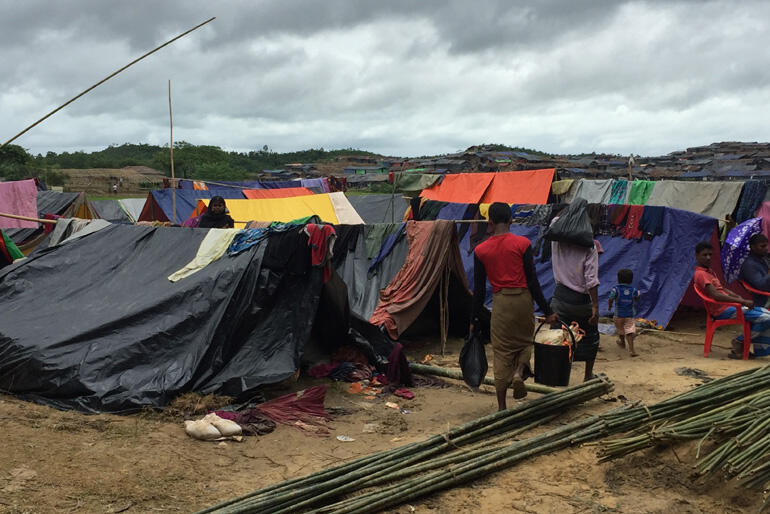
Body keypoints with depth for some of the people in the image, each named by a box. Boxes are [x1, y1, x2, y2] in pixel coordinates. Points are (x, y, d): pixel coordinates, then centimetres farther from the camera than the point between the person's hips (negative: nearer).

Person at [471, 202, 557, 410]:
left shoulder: (480, 250, 1)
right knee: (525, 342, 22)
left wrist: (474, 319, 12)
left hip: (500, 302, 1)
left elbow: (479, 289, 4)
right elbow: (532, 281, -6)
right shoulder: (522, 243, -4)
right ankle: (519, 372, -9)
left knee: (501, 353, 7)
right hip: (523, 299, -1)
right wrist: (547, 311, 1)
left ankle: (502, 407, 9)